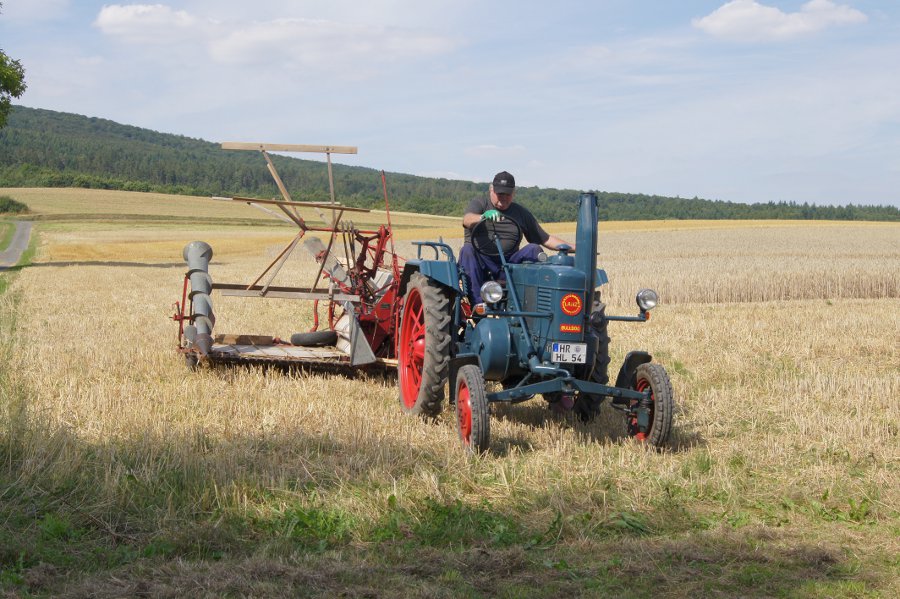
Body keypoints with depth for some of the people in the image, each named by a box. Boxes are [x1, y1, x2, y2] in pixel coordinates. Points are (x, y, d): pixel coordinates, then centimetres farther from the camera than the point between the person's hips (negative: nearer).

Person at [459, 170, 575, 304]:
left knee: (533, 249, -20)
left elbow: (546, 240, 17)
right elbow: (467, 220, -17)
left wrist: (574, 247, 4)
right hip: (480, 263, -2)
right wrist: (484, 217, -39)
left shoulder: (521, 213, 17)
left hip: (508, 264, 2)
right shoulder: (479, 204, 8)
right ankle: (478, 302, -41)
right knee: (467, 250, -32)